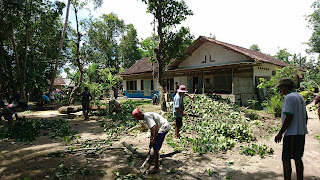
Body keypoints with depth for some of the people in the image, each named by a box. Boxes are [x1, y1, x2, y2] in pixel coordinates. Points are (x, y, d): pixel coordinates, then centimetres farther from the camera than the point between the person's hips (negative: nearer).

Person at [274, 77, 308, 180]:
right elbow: (305, 117, 18)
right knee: (298, 158, 15)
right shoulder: (300, 97, 15)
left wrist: (280, 133, -17)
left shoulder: (289, 97, -14)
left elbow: (289, 117, -21)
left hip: (292, 134, -9)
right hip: (301, 133, 10)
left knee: (286, 159, -4)